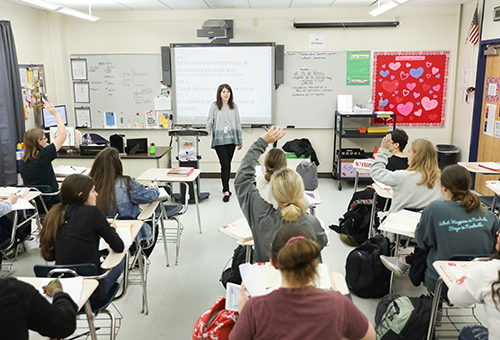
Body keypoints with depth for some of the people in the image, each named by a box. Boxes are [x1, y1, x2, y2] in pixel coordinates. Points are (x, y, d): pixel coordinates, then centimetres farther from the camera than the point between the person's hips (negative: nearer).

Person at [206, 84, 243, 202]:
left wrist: (240, 140, 13)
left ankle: (225, 187, 25)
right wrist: (208, 130, -21)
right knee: (224, 165, -8)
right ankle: (226, 191, -3)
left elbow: (238, 124, 13)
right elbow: (210, 120, 2)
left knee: (228, 164, 9)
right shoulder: (214, 106, 2)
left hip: (231, 139, 3)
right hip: (219, 139, -3)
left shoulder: (234, 106, 11)